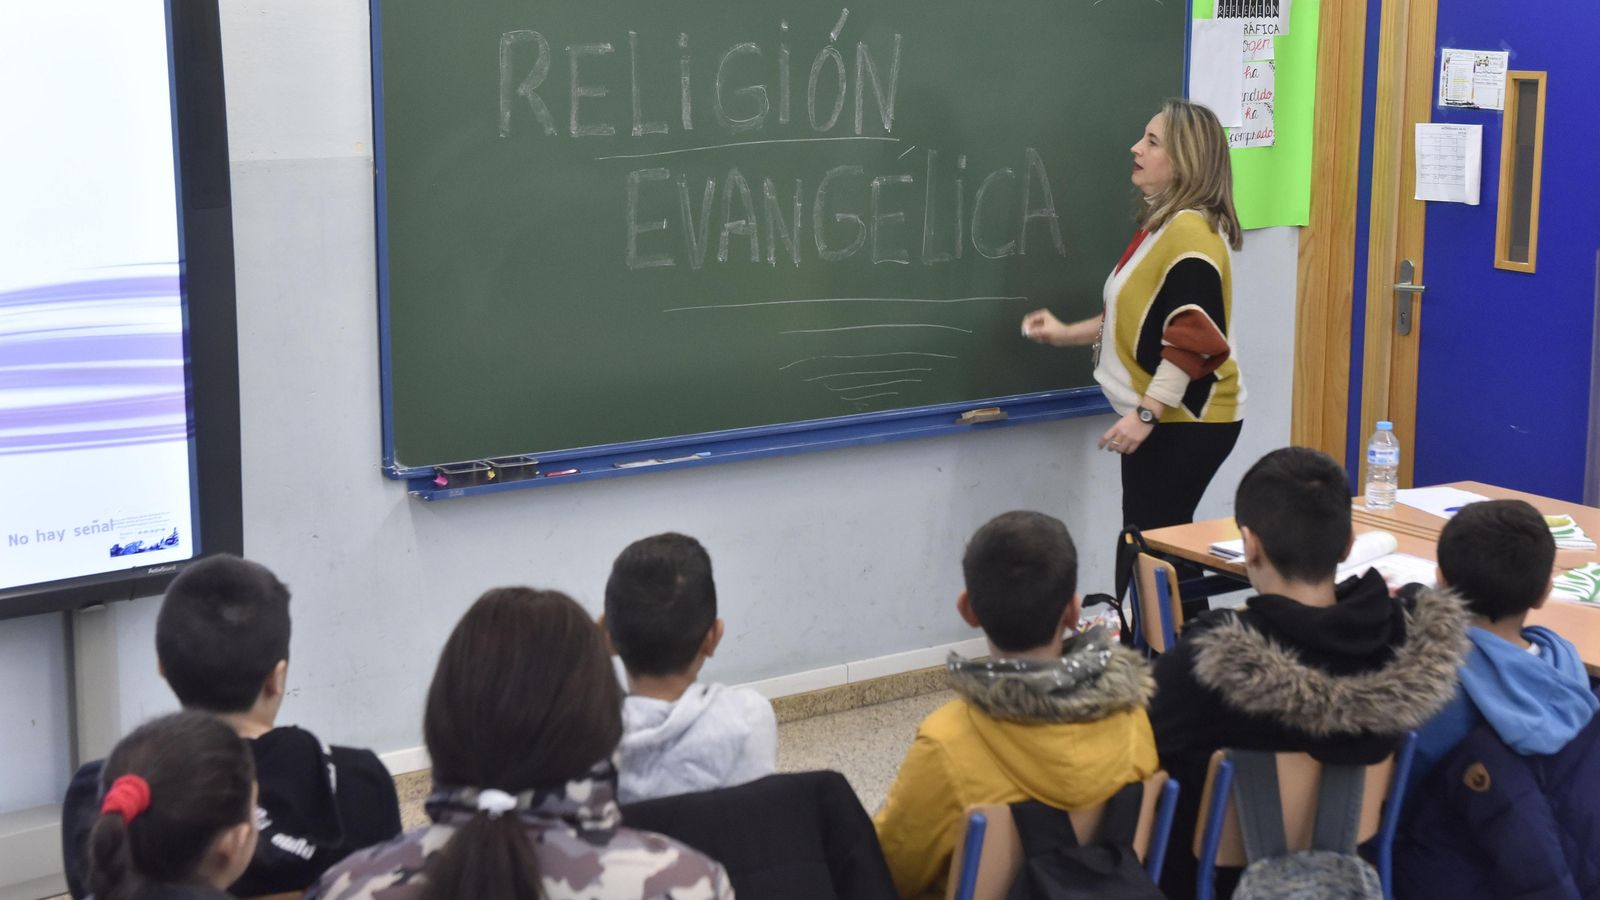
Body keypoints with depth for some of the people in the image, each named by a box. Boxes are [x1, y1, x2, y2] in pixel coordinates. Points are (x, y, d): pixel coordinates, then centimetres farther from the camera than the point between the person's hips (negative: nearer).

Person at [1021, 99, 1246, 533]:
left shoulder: (1192, 232, -18)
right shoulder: (1161, 224, 13)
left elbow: (1193, 339, -24)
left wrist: (1146, 414, -26)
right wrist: (1069, 334, 18)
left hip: (1185, 420, -10)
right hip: (1156, 416, 10)